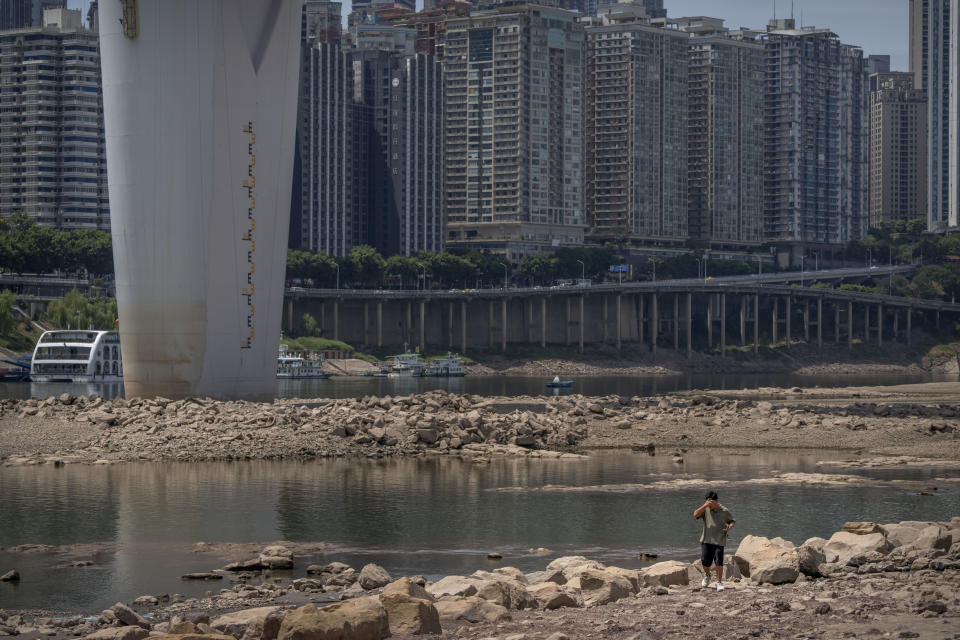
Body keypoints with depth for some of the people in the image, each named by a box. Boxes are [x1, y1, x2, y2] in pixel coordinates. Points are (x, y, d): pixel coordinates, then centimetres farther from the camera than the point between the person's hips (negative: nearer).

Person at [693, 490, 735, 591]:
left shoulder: (725, 511, 2)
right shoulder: (706, 509, 2)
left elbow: (732, 521, 15)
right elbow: (696, 515, -13)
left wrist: (729, 527, -7)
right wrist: (705, 505, -21)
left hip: (719, 541, -1)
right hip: (706, 540, 1)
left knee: (719, 562, -8)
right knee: (705, 561, 3)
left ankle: (719, 582, 2)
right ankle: (707, 575, 34)